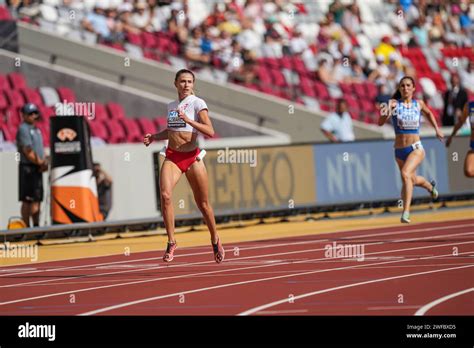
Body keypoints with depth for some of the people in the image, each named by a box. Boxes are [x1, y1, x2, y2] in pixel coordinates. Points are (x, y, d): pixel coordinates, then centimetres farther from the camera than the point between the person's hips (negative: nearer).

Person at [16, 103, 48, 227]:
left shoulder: (36, 129, 18)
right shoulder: (23, 129, -10)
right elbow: (27, 151, -17)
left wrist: (44, 162, 3)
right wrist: (40, 163, -12)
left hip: (38, 169, 9)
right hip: (28, 167, -9)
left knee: (37, 199, 10)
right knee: (27, 200, -9)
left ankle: (36, 226, 14)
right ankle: (26, 228, -9)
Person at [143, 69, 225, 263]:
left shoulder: (197, 103, -5)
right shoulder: (171, 106, 12)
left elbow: (210, 131, -15)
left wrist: (188, 120, -25)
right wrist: (154, 137, 10)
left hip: (191, 157, -3)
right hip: (172, 157, 3)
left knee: (203, 204, 6)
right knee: (165, 195, -21)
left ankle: (215, 240, 29)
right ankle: (171, 241, -13)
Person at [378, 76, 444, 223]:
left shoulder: (419, 104, 1)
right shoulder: (394, 103, -5)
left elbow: (428, 113, 25)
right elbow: (380, 122, -18)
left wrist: (437, 129, 20)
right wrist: (387, 113, -35)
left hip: (416, 148, -2)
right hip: (399, 150, 2)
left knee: (406, 174, -28)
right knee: (413, 180, 21)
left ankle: (406, 212, -30)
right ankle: (430, 186, 57)